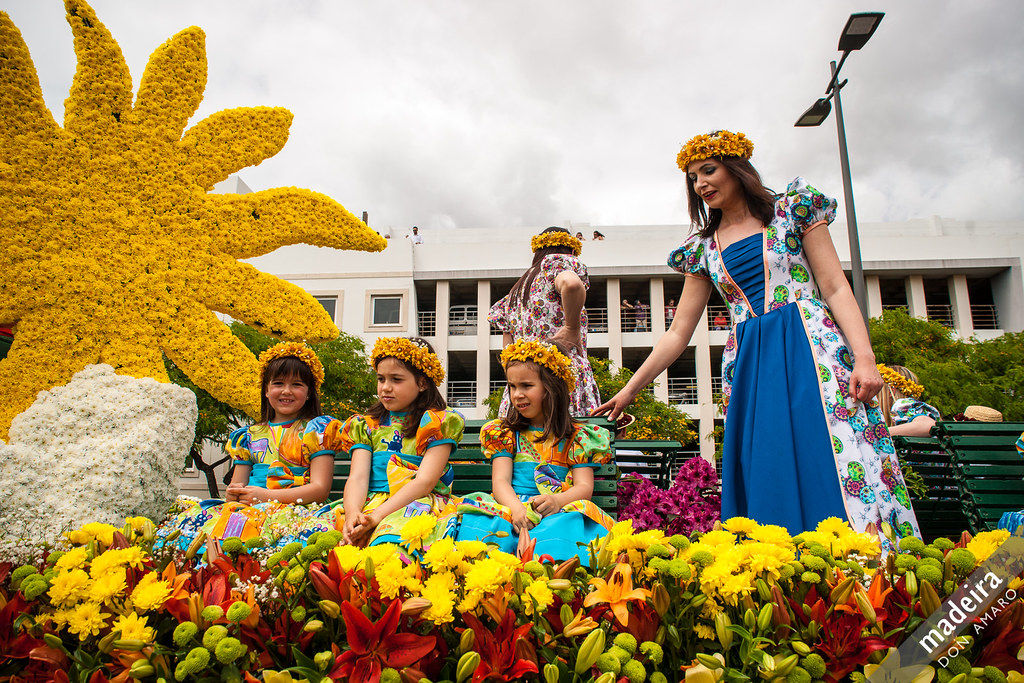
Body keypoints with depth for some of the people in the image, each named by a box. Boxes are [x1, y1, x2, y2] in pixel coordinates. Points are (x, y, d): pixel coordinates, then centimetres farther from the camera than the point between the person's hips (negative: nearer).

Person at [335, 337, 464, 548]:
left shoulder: (439, 422, 4)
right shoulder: (365, 425, 18)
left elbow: (425, 481, -8)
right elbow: (357, 477, 4)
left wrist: (376, 516, -20)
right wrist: (353, 514, -20)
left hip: (421, 504, -5)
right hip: (368, 504, 5)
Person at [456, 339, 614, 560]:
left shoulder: (576, 436, 14)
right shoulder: (504, 432, 18)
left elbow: (585, 487, 4)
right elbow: (500, 480, 4)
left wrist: (557, 501, -21)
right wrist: (516, 509, -20)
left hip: (559, 513, -1)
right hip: (511, 506, 1)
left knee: (570, 524, -39)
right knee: (476, 518, -34)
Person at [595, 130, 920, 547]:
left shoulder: (792, 209, 8)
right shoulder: (703, 248, 15)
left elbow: (836, 289, 2)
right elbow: (678, 332, 14)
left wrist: (865, 359, -11)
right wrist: (630, 390, 10)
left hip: (811, 348, -2)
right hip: (751, 368, 3)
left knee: (837, 468, -10)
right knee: (768, 484, -2)